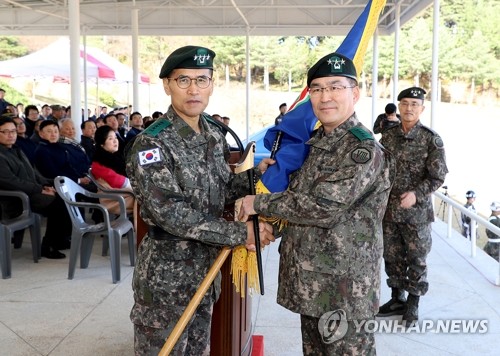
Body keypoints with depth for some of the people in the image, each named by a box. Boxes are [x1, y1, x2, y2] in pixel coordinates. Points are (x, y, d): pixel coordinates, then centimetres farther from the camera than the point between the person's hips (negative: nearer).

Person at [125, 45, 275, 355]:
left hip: (206, 269, 7)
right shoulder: (151, 144, -18)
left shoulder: (215, 136, 5)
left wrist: (256, 174, -2)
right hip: (166, 275, -7)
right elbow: (173, 215, -24)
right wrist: (242, 233, -21)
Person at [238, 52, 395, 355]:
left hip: (343, 287, -9)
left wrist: (259, 204, -14)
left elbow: (319, 207, -25)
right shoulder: (317, 142, 10)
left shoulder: (364, 150, -18)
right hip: (310, 281, 9)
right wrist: (271, 225, 3)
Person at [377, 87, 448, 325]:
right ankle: (397, 299, 31)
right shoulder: (388, 136, 4)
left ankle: (413, 304, 24)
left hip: (416, 211, -4)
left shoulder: (431, 139, -7)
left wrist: (416, 194, -21)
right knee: (392, 256, 14)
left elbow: (438, 176, -8)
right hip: (388, 209, 4)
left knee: (416, 259, 8)